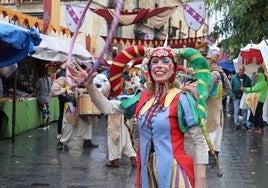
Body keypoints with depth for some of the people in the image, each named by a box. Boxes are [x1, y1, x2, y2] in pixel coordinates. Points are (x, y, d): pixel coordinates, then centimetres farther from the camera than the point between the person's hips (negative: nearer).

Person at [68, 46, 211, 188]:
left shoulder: (181, 99, -11)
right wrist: (89, 85, -5)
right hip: (146, 171, 6)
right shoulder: (142, 97, 5)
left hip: (173, 172, -5)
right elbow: (108, 108, 10)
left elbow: (200, 143, -10)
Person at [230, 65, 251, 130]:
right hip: (236, 97, -2)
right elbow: (230, 87, -1)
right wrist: (232, 96, -8)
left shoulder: (247, 78, 5)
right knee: (236, 111, 0)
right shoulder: (234, 77, -2)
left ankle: (244, 123, 15)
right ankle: (237, 124, 6)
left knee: (244, 111, 6)